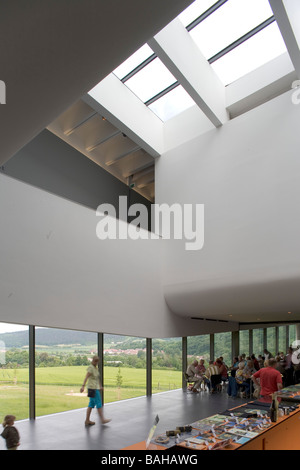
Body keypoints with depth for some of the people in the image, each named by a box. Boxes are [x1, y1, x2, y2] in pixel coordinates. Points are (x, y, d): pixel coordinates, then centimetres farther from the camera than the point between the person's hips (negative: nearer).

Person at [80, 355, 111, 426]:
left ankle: (87, 420, 14)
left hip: (96, 388, 9)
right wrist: (83, 386, -31)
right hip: (93, 388, -9)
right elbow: (86, 377, -22)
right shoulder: (90, 367, -13)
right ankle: (102, 419, 4)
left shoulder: (96, 368, 14)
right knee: (99, 403, -3)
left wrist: (100, 386, 30)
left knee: (91, 404, 10)